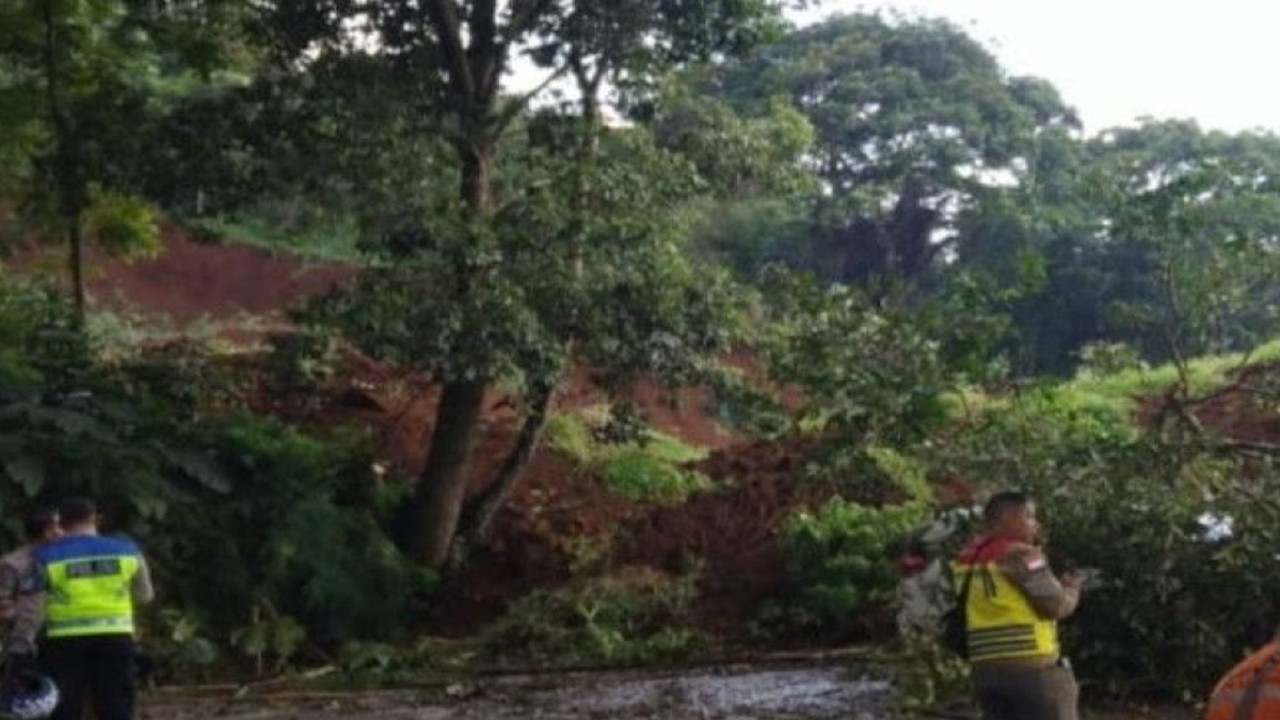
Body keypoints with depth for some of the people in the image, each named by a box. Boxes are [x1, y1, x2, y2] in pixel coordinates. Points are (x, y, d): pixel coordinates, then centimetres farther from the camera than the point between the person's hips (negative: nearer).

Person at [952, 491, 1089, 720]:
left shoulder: (966, 560, 14)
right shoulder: (1020, 554, -10)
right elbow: (1057, 606, -11)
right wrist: (1072, 587, 9)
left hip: (987, 670, 7)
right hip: (1032, 668, -7)